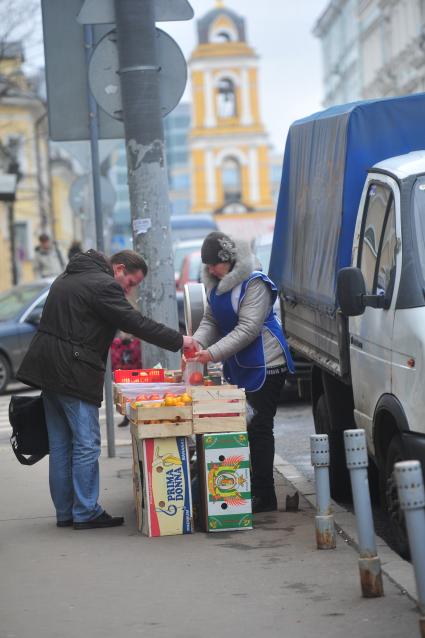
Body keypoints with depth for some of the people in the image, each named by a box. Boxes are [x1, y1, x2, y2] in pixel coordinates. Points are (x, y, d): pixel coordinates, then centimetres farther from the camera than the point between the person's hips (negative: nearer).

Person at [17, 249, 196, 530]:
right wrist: (179, 341, -8)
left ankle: (64, 512, 15)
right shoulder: (104, 285, -12)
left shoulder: (67, 278, 19)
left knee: (60, 445, 11)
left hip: (48, 370, 9)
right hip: (74, 375, -9)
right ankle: (86, 512, -2)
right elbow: (137, 323, -15)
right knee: (86, 444, -4)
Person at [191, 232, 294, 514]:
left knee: (259, 427, -7)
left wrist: (213, 353, -27)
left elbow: (248, 328, -23)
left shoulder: (254, 283, -18)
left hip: (265, 365, -9)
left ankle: (264, 496, -3)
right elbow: (211, 320, 13)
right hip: (238, 366, 9)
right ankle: (248, 489, 14)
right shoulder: (216, 284, 10)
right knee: (242, 426, 9)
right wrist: (198, 341, -8)